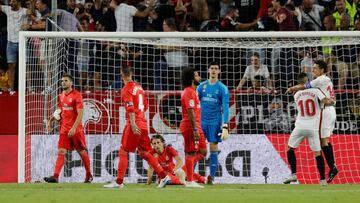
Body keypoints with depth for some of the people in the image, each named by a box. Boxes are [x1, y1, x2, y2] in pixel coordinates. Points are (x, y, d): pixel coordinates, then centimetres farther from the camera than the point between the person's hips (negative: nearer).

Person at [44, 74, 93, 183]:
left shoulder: (76, 95, -10)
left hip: (76, 129, -5)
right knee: (61, 152, -7)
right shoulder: (61, 96, 10)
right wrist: (51, 120, 6)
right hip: (64, 129, 5)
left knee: (82, 152, 7)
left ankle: (89, 175, 23)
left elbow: (80, 114, -15)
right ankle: (55, 176, -17)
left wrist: (74, 128, -22)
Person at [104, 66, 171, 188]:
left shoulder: (126, 89, -9)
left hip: (134, 124, -7)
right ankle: (164, 176, 7)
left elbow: (130, 108, -19)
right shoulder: (138, 87, 14)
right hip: (143, 123, 7)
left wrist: (133, 124, -25)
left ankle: (119, 182, -3)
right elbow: (145, 106, 20)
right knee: (144, 152, 13)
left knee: (123, 152, -2)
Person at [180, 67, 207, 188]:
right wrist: (195, 130, -24)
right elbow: (190, 112, -21)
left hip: (195, 127, 10)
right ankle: (190, 181, -2)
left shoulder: (191, 91, 19)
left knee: (202, 152, 12)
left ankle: (184, 171, 13)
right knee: (191, 153, -5)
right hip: (190, 127, -10)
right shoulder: (189, 92, -14)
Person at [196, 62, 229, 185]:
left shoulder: (222, 88, -1)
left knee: (213, 149, -2)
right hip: (201, 121, 2)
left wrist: (225, 127, -14)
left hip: (215, 122, -2)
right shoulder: (201, 86, 7)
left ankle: (211, 177, 3)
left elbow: (225, 108, -5)